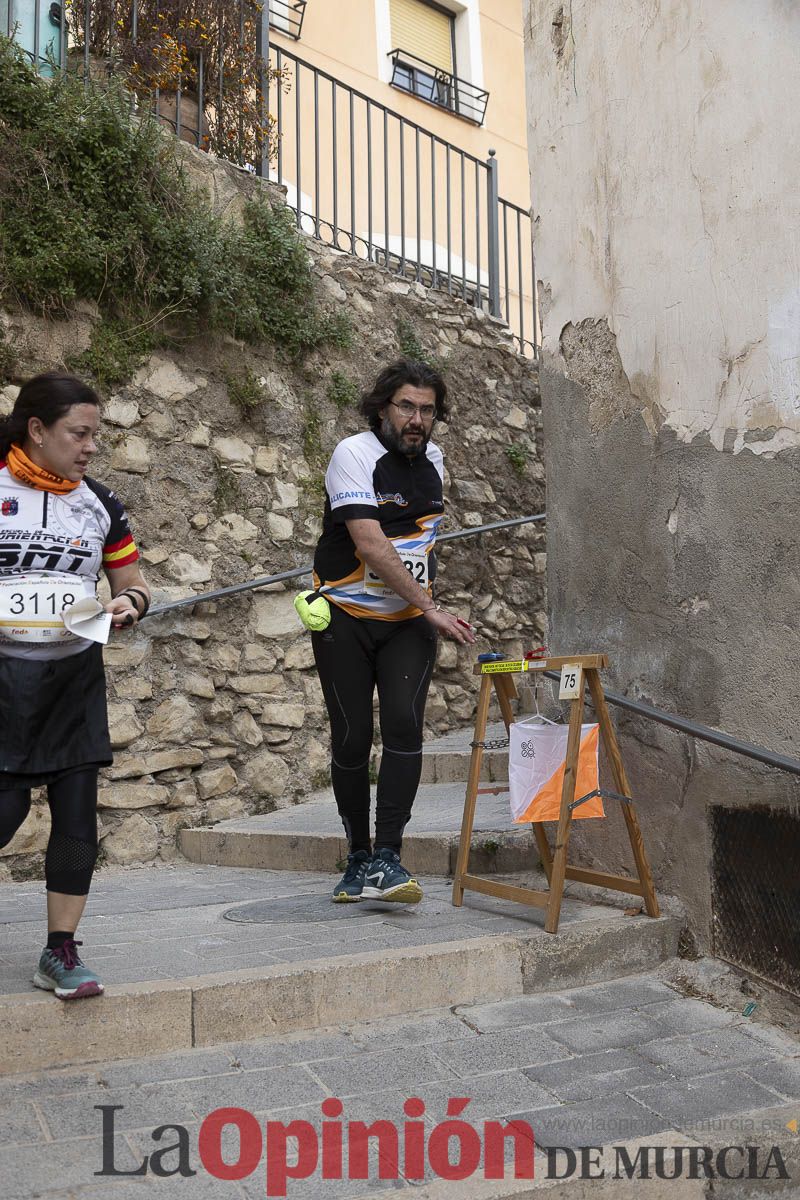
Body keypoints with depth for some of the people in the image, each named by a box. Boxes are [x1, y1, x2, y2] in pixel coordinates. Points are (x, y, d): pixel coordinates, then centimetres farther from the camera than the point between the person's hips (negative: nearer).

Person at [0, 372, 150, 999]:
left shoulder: (100, 503, 8)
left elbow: (132, 582, 16)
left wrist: (130, 602, -6)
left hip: (76, 674, 3)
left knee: (78, 811, 1)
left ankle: (61, 953, 14)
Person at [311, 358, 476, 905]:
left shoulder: (433, 460, 8)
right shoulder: (354, 455, -13)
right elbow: (370, 545, -23)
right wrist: (430, 606, -21)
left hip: (408, 622, 4)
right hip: (346, 617, -3)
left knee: (404, 724, -16)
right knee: (352, 737, 1)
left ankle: (387, 859, -15)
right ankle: (358, 858, 17)